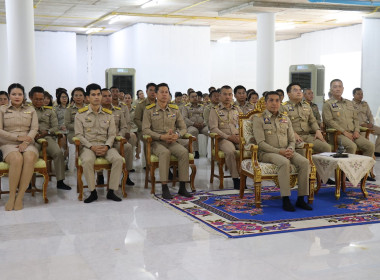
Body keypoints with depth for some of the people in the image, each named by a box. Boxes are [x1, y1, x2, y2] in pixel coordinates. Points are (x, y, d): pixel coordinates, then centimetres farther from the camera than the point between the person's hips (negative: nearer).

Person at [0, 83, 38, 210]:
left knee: (30, 158, -36)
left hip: (27, 144, 1)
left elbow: (34, 129, 6)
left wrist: (25, 142, -13)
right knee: (17, 159, -37)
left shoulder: (31, 110, 16)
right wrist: (18, 137, -10)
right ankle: (11, 196, -26)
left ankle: (20, 197, -30)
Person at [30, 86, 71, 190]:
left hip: (47, 137, 2)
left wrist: (46, 132, -5)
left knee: (58, 152, -27)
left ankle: (60, 181, -20)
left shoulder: (49, 111, 22)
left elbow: (55, 127, 15)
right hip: (32, 138, -2)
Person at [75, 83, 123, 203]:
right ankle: (93, 192, -19)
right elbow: (79, 134, 0)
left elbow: (112, 134, 9)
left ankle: (111, 191, -16)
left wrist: (107, 146, -11)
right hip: (88, 146, -2)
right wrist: (91, 147, -14)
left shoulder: (108, 114, 12)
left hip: (105, 146, 2)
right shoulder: (81, 114, 5)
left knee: (118, 159, -27)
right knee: (87, 161, -36)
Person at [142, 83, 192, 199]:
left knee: (184, 152, -28)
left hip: (172, 141, 3)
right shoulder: (149, 110, 3)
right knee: (165, 152, -37)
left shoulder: (175, 109, 12)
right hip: (156, 142, -3)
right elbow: (145, 129, -5)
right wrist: (161, 137, -17)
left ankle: (182, 187, -22)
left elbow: (183, 128, 13)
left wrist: (177, 135, -11)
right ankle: (164, 188, -33)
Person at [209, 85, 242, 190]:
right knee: (230, 151, -38)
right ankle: (235, 179, -25)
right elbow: (213, 128, -2)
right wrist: (228, 137, -13)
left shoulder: (237, 109, 22)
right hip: (224, 138, -3)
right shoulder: (215, 110, 9)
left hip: (238, 137, 3)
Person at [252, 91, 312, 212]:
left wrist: (290, 149, -8)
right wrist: (279, 152, -18)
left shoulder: (285, 118, 17)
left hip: (286, 152, 5)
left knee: (304, 162, -22)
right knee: (284, 162, -36)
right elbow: (261, 143, -10)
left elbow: (292, 140, 16)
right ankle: (285, 200, -32)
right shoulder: (259, 118, 0)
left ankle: (301, 199, -19)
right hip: (267, 153, -5)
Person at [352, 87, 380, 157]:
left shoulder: (365, 104, 20)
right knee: (364, 133, -35)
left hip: (367, 125, 7)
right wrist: (361, 124, -19)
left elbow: (370, 115, 19)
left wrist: (371, 123, -3)